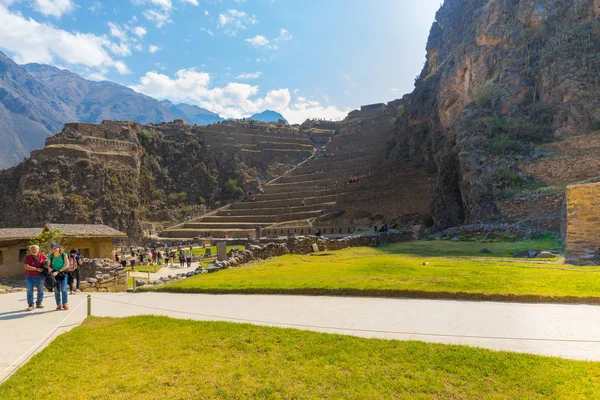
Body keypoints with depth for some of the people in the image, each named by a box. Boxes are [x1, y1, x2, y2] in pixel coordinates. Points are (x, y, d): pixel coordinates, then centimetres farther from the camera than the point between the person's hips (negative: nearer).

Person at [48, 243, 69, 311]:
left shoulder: (64, 255, -9)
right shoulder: (51, 256, -1)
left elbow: (67, 265, -12)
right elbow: (49, 265, 12)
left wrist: (58, 271, -19)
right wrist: (49, 268, -12)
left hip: (63, 273, -2)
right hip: (54, 274, 2)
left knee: (63, 289, -10)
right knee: (56, 290, 2)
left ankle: (65, 304, 0)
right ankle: (58, 305, 8)